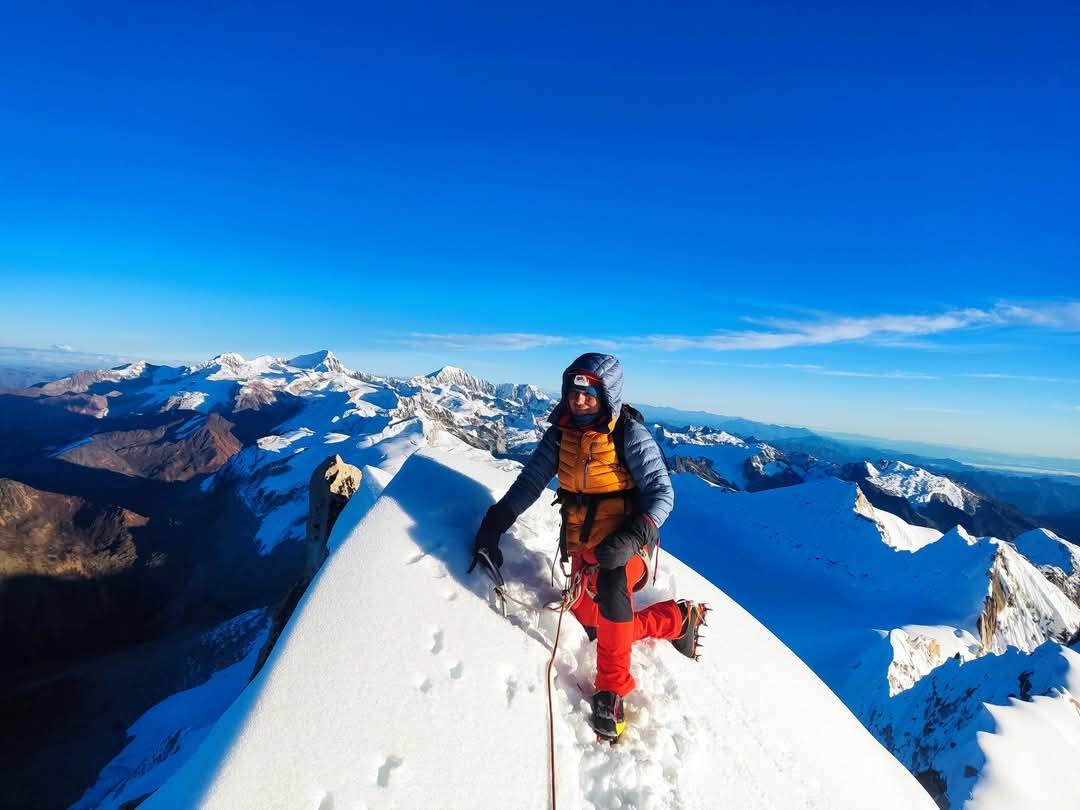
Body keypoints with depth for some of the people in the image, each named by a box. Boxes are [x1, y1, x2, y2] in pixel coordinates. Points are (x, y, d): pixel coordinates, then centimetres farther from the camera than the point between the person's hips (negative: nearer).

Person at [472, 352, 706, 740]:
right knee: (591, 620, 10)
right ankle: (679, 619, 32)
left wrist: (633, 537, -33)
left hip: (622, 541, -6)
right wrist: (495, 523, -11)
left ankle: (611, 690, -7)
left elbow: (662, 493, -18)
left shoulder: (630, 435, -16)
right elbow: (531, 480, -1)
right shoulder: (560, 432, -1)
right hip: (580, 543, 6)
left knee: (612, 594, -31)